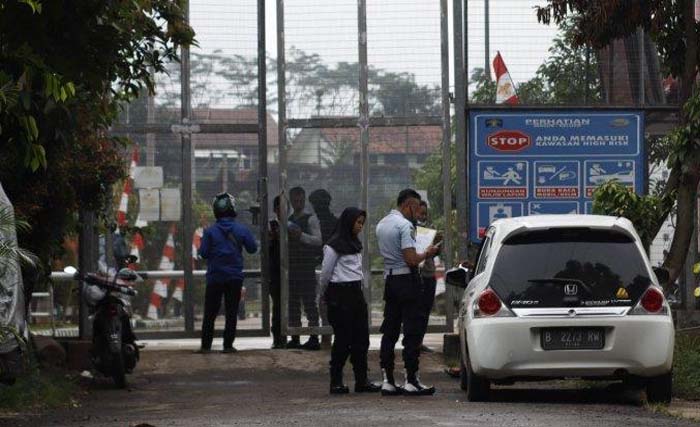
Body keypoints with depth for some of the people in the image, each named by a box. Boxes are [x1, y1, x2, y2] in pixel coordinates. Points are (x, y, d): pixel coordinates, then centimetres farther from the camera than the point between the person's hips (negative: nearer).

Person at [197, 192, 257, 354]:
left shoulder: (210, 231, -7)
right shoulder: (241, 230, -5)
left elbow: (203, 253, -6)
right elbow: (252, 248, 3)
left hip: (215, 278, 0)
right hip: (235, 277, 1)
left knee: (210, 313, 6)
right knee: (231, 312, 7)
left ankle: (206, 345, 4)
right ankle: (228, 345, 4)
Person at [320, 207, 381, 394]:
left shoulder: (355, 244, 16)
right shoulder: (334, 245, -9)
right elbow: (325, 273, -4)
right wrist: (327, 295, 8)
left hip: (356, 293, 8)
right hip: (341, 294, -8)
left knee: (361, 338, 5)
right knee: (343, 339, -6)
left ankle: (362, 381, 8)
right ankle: (336, 382, 0)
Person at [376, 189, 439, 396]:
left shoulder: (382, 224, 13)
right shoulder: (405, 225, -15)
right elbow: (411, 260, -21)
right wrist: (426, 254, -3)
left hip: (389, 280, 9)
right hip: (407, 280, -9)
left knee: (389, 331, 9)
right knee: (412, 332, -5)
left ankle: (387, 381, 8)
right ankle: (411, 381, -7)